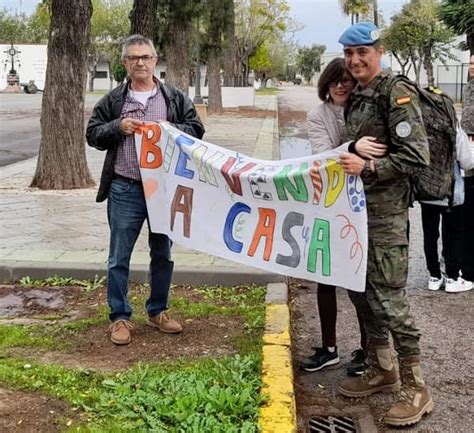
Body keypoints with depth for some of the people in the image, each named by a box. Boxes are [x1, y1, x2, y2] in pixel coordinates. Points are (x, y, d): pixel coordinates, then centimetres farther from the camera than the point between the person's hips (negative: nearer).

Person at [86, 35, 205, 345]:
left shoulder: (175, 98, 6)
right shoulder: (113, 101, 5)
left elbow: (196, 130, 5)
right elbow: (93, 134, 6)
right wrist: (118, 127, -12)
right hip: (125, 190, -1)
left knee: (163, 253, 13)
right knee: (120, 257, 3)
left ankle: (158, 311, 29)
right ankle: (120, 317, 16)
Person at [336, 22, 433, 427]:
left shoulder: (397, 93, -11)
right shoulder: (356, 97, 14)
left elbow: (416, 156, -18)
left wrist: (368, 167, -24)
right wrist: (344, 162, 8)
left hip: (386, 212, -9)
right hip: (356, 208, 9)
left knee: (389, 297, -7)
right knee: (361, 291, 14)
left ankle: (416, 389, 5)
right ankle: (382, 370, 29)